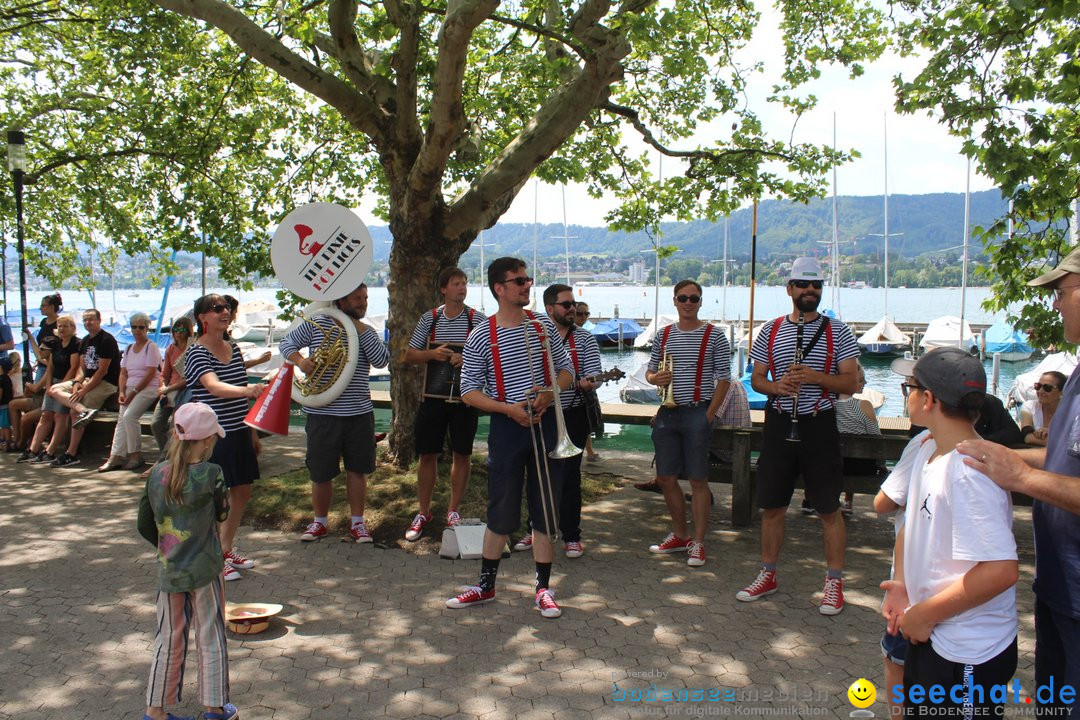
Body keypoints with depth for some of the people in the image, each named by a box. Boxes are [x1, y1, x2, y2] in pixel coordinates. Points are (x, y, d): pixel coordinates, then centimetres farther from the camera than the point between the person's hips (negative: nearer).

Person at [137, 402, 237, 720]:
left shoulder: (157, 474, -3)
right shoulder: (210, 475, -17)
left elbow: (145, 524, 6)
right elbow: (221, 514, -3)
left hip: (169, 571, 4)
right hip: (205, 569, -4)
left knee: (168, 640, 16)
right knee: (211, 639, 11)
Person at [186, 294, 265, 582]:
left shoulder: (234, 349, 10)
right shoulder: (197, 353, -13)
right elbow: (214, 387, -32)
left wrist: (252, 433, 18)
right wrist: (246, 390, -49)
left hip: (238, 432, 8)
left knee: (242, 492, 14)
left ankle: (227, 548, 32)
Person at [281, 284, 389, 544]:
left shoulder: (366, 332, 8)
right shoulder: (317, 324, 1)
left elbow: (382, 360, -7)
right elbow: (287, 342, 7)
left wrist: (360, 329, -12)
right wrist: (299, 359, -14)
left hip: (359, 413, 2)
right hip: (322, 412, -2)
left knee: (357, 469, 9)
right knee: (321, 473, 7)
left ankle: (357, 522, 22)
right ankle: (320, 520, 26)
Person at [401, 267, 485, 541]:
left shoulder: (478, 319, -1)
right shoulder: (429, 318, 5)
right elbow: (409, 356, 8)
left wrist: (467, 358, -19)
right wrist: (432, 354, -11)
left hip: (465, 397, -1)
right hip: (433, 396, 1)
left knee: (461, 455, 7)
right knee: (427, 455, 5)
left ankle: (453, 511, 22)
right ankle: (423, 513, 19)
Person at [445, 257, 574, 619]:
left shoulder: (544, 326, 4)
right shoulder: (480, 337, -4)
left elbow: (566, 370, 10)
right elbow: (469, 390, -3)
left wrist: (550, 393, -11)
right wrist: (507, 408, -17)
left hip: (544, 424, 2)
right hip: (507, 426, -2)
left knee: (545, 509, 7)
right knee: (500, 513, 5)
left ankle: (543, 588, 18)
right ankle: (486, 585, 22)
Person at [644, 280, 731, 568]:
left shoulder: (713, 336, -2)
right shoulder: (664, 335, 11)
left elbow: (724, 379, -3)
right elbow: (650, 372, 18)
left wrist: (708, 415, -10)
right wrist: (655, 378, -7)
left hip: (697, 413, -5)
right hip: (667, 414, 5)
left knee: (698, 480, -1)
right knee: (666, 479, 9)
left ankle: (698, 542, 10)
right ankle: (679, 535, 26)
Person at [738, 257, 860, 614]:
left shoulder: (837, 332, 0)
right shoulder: (770, 331, 7)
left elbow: (851, 383, -4)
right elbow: (756, 379, 11)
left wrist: (815, 376, -20)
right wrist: (776, 386, -11)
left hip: (819, 425, -2)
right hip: (779, 424, 3)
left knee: (828, 508, 3)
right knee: (772, 505, 10)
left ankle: (834, 582, 17)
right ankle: (768, 575, 25)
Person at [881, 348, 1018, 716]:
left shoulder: (970, 472, -27)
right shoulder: (928, 452, 2)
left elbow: (1001, 570, -31)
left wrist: (925, 614, -21)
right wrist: (901, 584, -1)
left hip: (968, 657, -9)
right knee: (916, 706, 23)